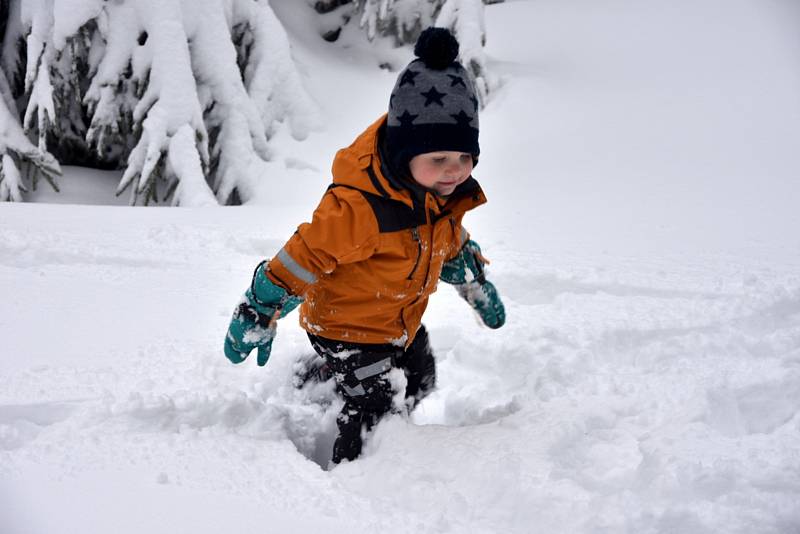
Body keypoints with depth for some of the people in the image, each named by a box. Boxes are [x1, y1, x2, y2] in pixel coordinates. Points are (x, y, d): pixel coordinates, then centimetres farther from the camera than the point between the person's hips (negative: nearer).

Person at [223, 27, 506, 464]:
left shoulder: (448, 185, -13)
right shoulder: (359, 206, -38)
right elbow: (305, 257, -28)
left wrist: (476, 284, 20)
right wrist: (259, 314, -20)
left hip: (404, 319, 8)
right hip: (347, 326, -8)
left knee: (420, 382, 25)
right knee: (373, 410, -2)